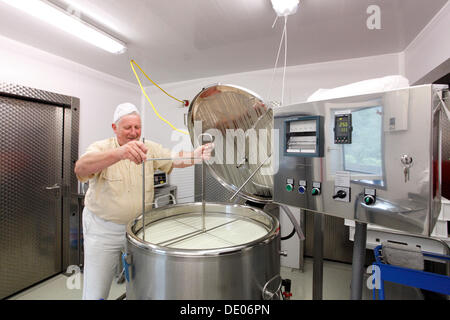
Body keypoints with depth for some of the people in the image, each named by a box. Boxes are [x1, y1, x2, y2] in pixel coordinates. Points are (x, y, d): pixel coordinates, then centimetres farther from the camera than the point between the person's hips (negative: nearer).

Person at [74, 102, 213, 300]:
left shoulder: (149, 148, -2)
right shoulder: (101, 148, -12)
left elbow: (175, 160, -14)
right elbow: (81, 168, -32)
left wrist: (197, 155, -36)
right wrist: (120, 153, -51)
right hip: (103, 230, -2)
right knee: (95, 292, 10)